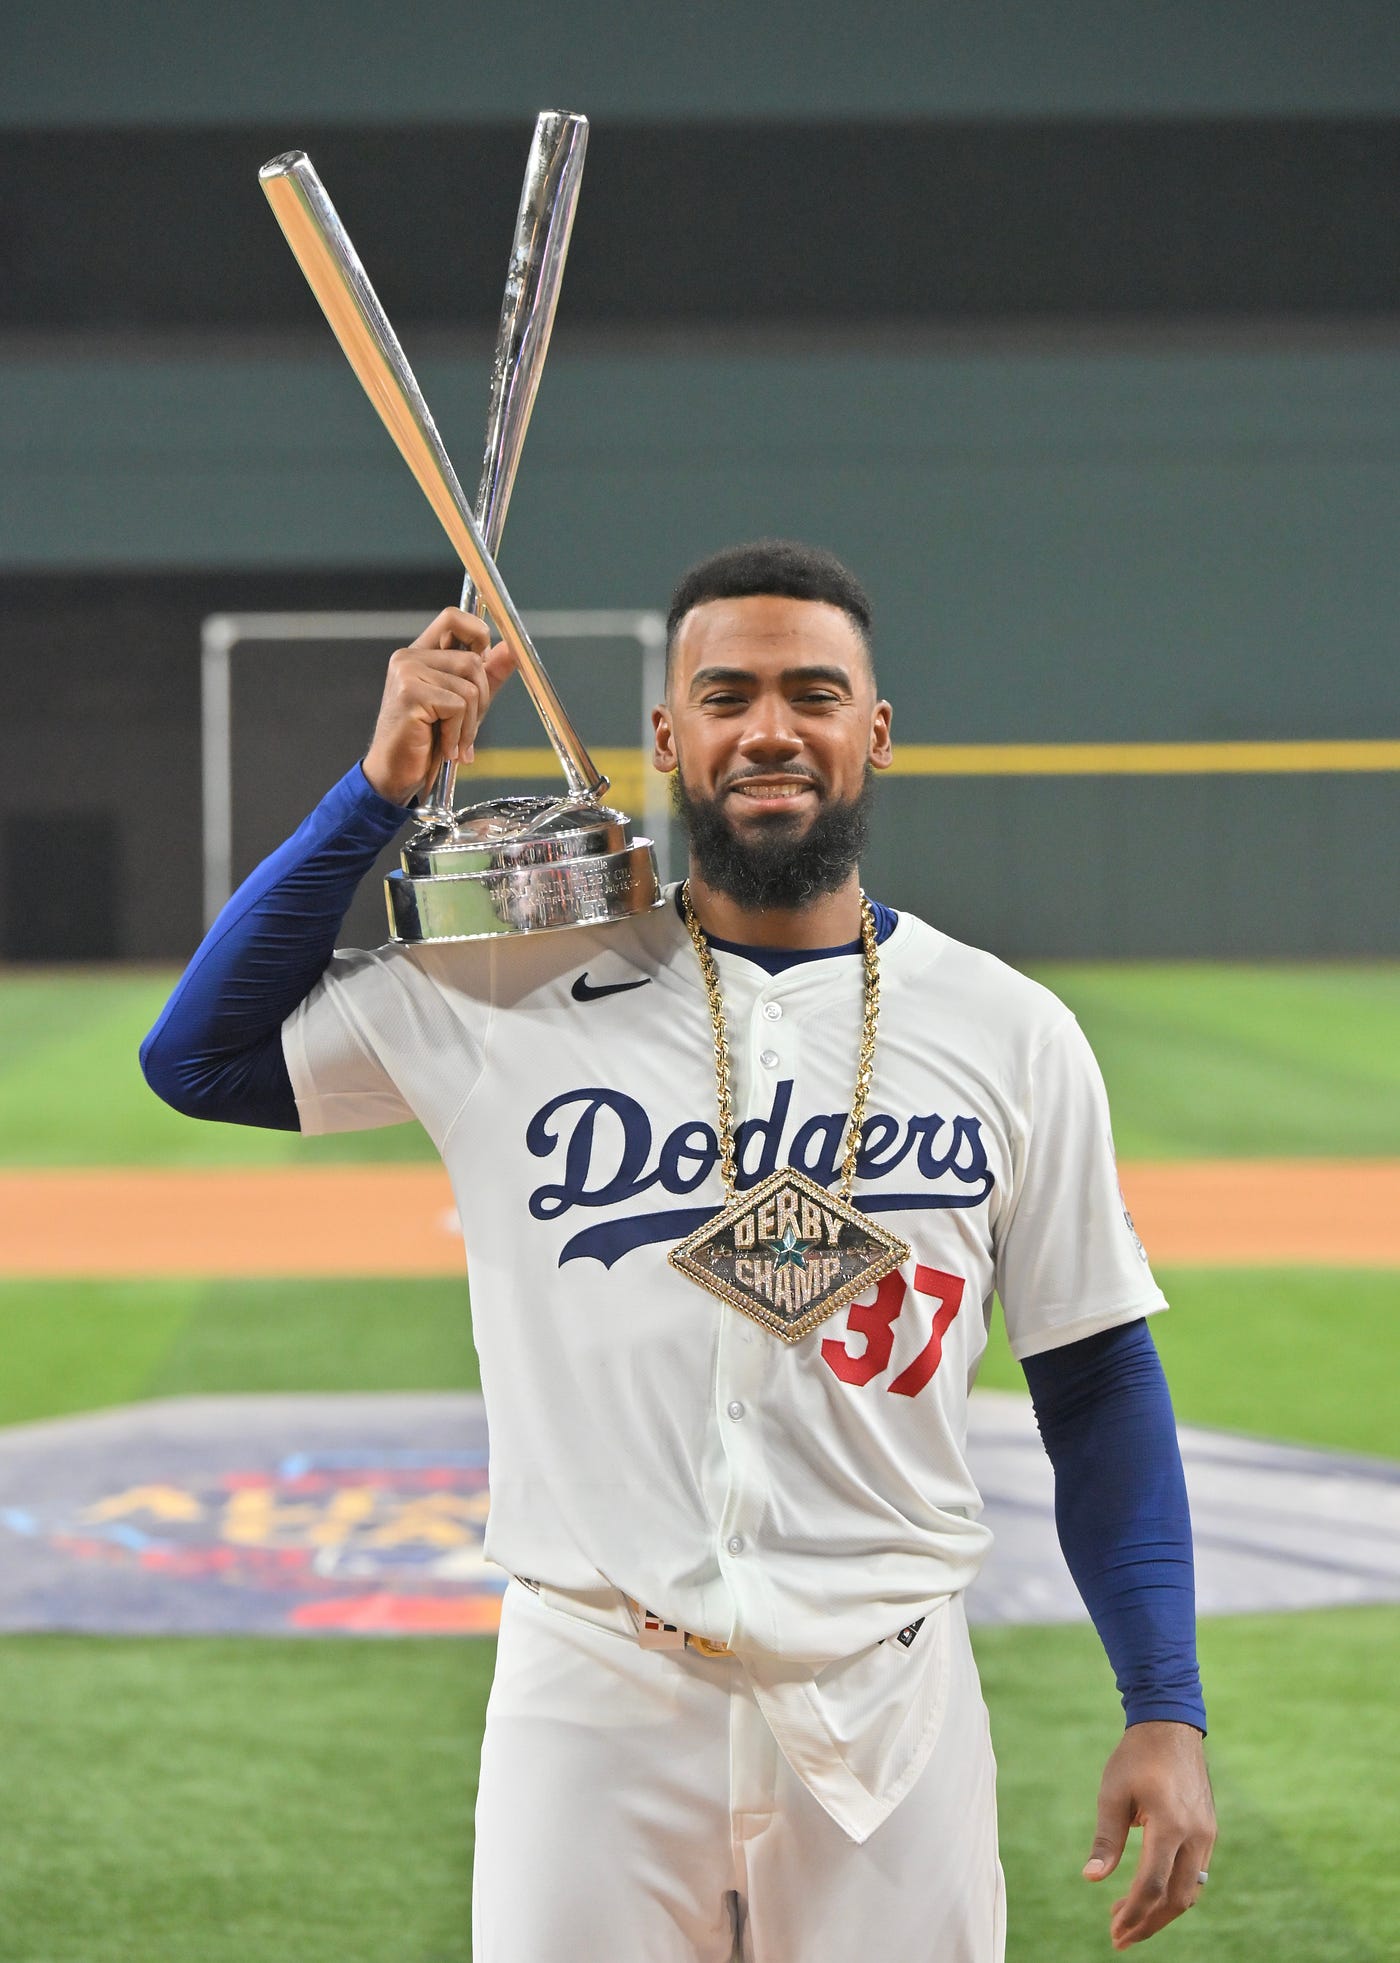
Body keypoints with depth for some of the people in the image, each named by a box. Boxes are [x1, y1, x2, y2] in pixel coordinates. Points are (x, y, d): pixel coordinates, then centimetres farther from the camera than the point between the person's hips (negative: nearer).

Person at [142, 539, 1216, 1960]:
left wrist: (1166, 1709, 1)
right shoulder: (516, 993, 2)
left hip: (891, 1711, 1)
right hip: (592, 1699, -1)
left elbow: (1097, 1377, 7)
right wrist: (383, 786, -4)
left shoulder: (1009, 1034, 5)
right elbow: (197, 1057, 2)